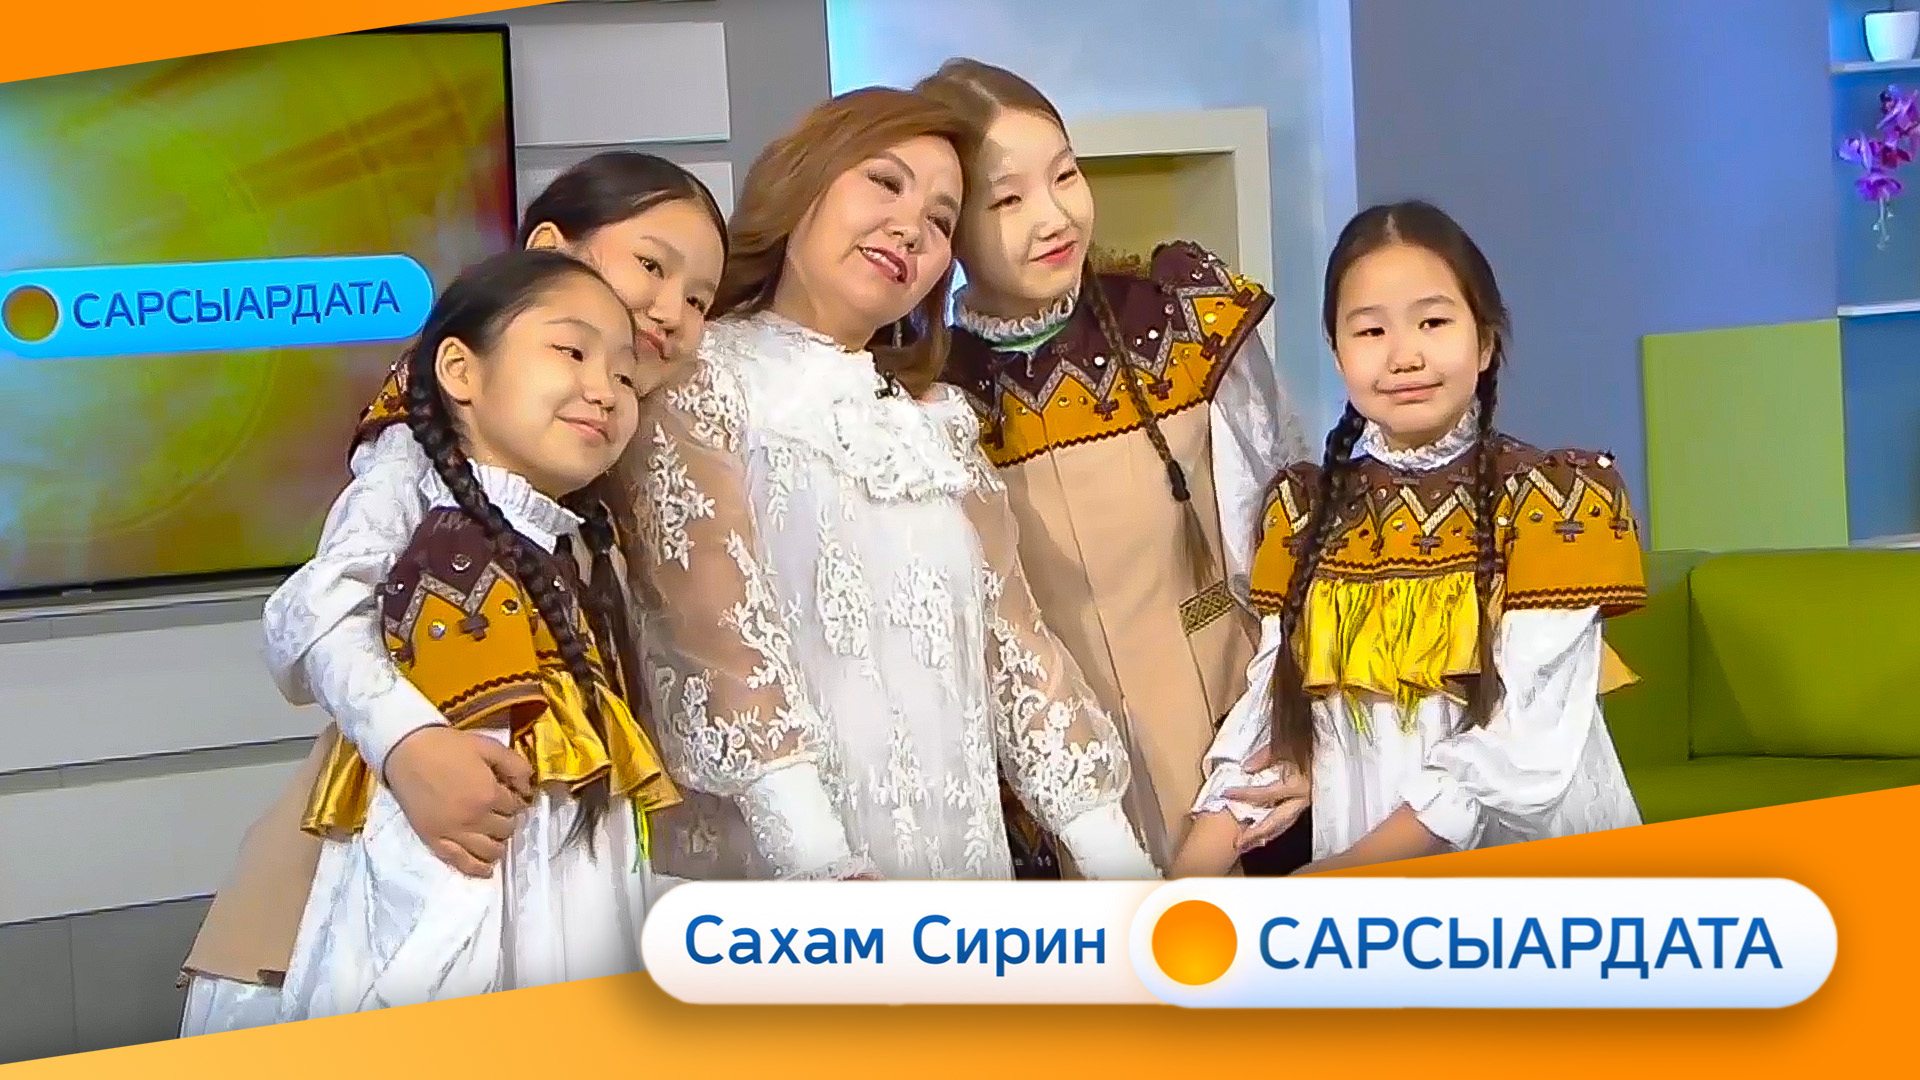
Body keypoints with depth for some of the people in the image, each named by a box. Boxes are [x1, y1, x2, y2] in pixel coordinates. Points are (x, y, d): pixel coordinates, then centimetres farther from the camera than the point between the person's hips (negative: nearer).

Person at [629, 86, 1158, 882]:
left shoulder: (941, 422, 17)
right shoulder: (699, 387, -1)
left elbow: (1014, 642, 14)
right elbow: (724, 639, -12)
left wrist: (1118, 863, 4)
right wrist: (821, 865, -23)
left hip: (957, 862, 5)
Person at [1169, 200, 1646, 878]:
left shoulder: (1554, 500, -3)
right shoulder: (1306, 510, 9)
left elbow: (1524, 746, -10)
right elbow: (1270, 702, 4)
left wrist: (1332, 877, -14)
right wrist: (1185, 883, -10)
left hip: (1542, 859, -2)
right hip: (1357, 862, 2)